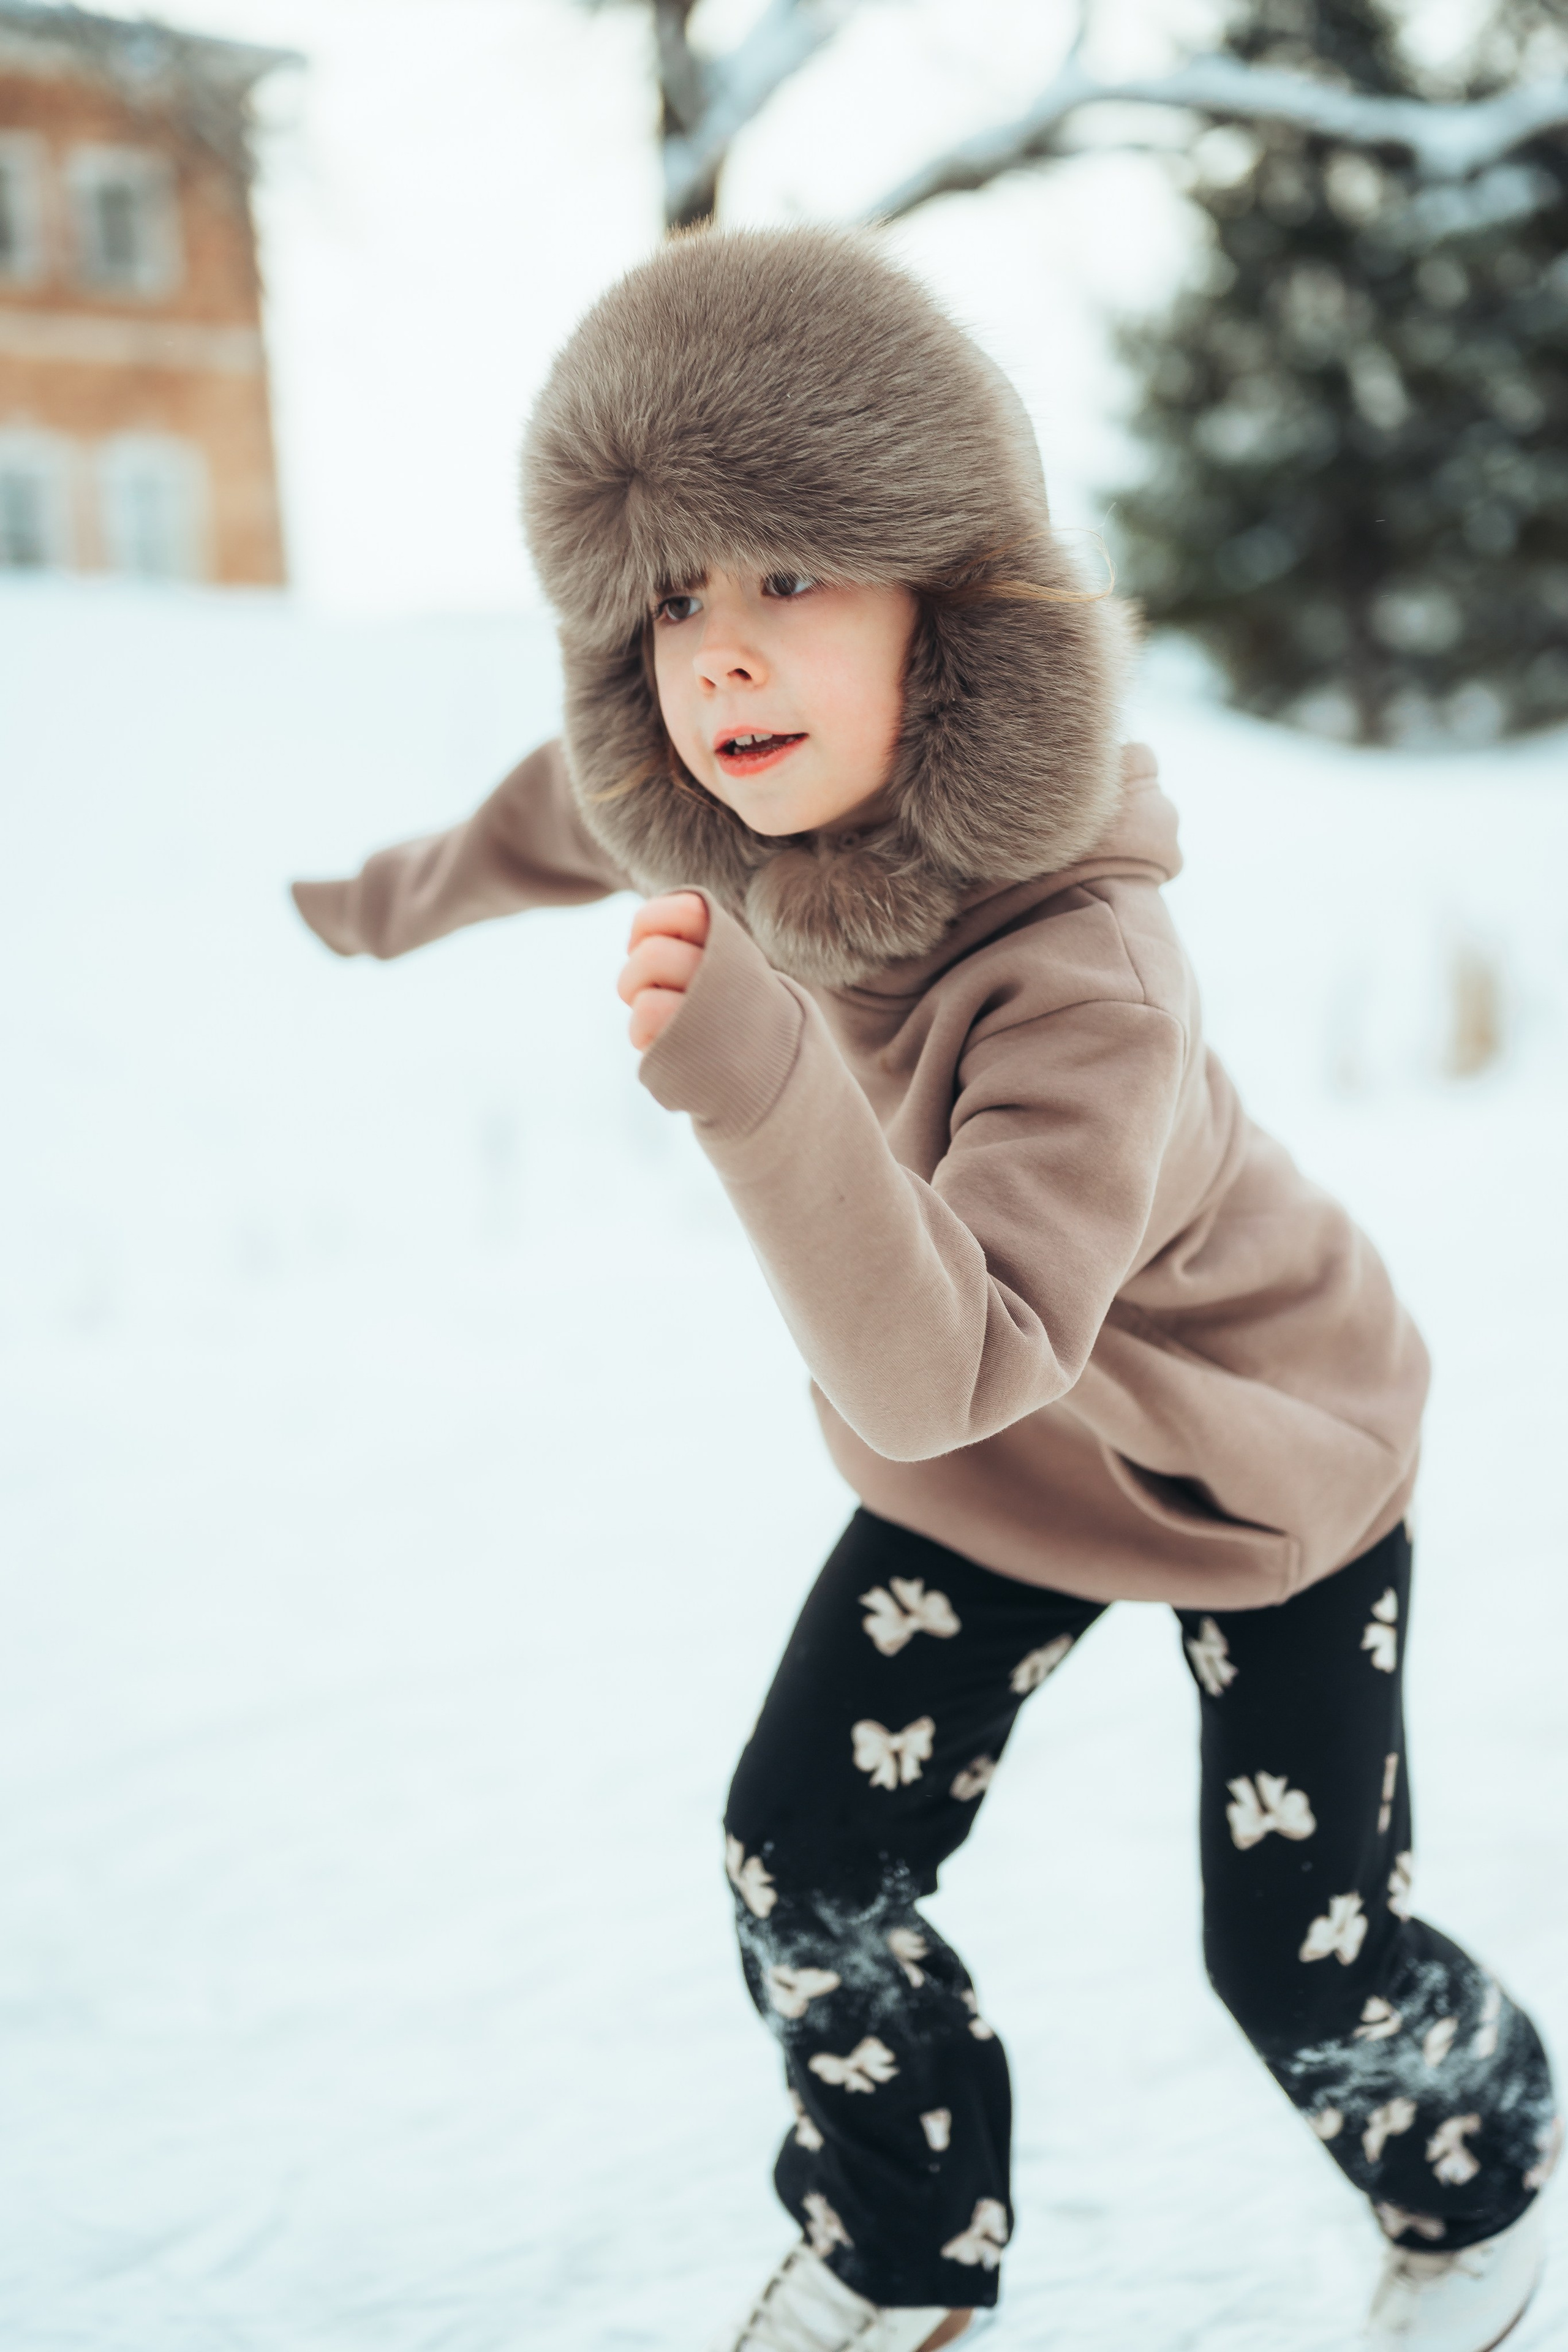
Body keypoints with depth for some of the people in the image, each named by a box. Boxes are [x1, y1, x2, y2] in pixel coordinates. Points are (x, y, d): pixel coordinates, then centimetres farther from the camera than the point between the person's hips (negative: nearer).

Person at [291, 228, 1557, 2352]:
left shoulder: (1083, 978, -41)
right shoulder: (756, 811, -20)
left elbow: (941, 1370, -49)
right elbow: (575, 806, 5)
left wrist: (753, 1080, -63)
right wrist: (407, 891, 23)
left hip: (1259, 1475, -6)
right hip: (977, 1477, 6)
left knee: (1308, 1966, 0)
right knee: (806, 1866, 4)